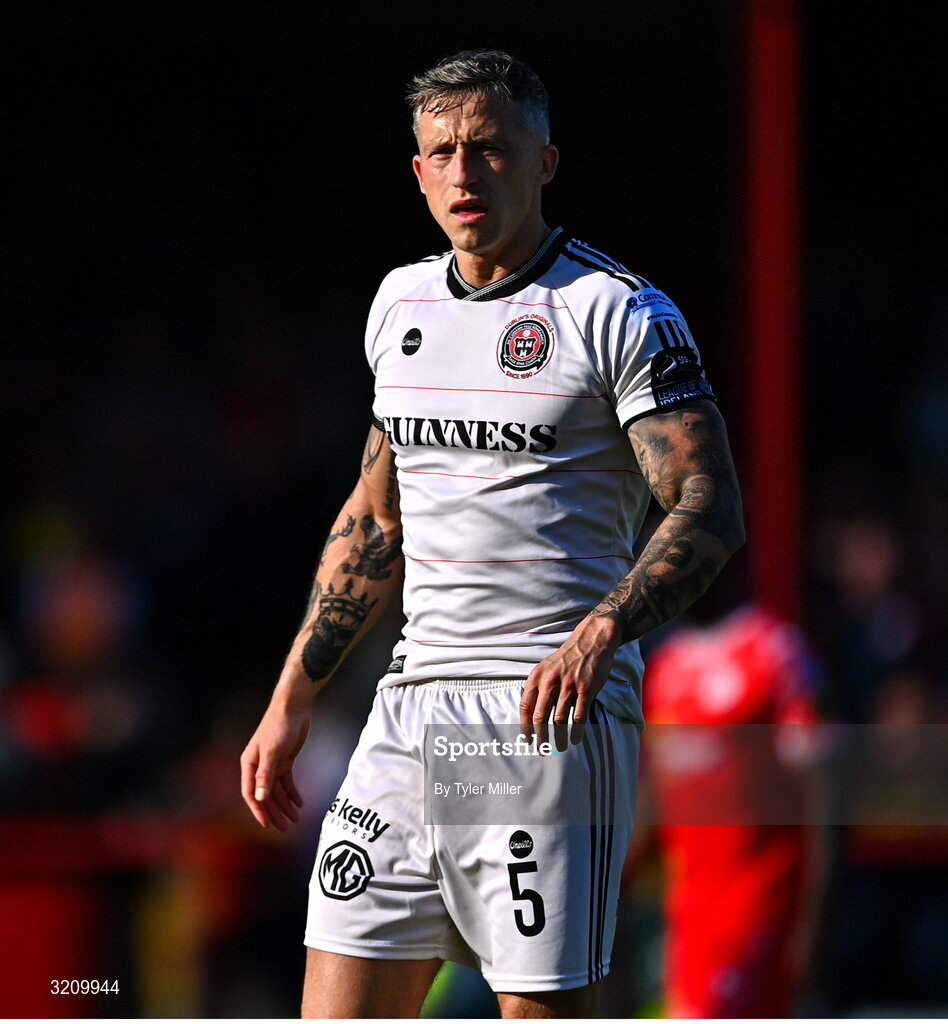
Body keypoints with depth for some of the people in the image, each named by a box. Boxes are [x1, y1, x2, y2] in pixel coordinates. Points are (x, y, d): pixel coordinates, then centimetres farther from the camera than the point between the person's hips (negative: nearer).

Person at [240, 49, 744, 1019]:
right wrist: (292, 697, 22)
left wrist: (597, 632, -27)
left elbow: (709, 508, -11)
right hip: (412, 703, 6)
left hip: (553, 712, -6)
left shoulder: (618, 312, -5)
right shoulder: (402, 302, 16)